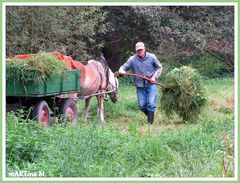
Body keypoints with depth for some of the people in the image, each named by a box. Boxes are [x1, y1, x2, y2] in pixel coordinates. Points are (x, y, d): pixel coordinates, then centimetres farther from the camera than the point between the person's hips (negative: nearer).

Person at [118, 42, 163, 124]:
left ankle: (150, 121, -3)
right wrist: (121, 70, -25)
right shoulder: (132, 59, -2)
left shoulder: (151, 57, -3)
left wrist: (154, 76, -7)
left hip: (151, 84, -2)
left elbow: (159, 67, 7)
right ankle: (150, 115, 30)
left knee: (151, 104, -11)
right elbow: (124, 67, 0)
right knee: (142, 105, 2)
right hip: (140, 86, 2)